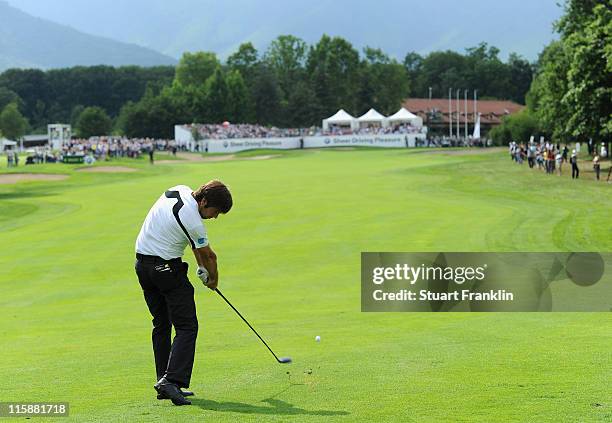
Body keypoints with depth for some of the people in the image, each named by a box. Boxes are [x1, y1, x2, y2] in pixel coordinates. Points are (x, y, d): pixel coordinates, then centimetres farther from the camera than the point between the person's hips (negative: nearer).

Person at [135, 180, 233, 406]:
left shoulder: (180, 190, 2)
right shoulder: (193, 222, -22)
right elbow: (209, 255, -3)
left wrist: (201, 267, 12)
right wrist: (213, 278, 16)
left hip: (142, 264, 9)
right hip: (166, 268, -9)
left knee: (161, 325, 15)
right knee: (186, 327, -9)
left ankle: (164, 381, 15)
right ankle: (172, 381, -22)